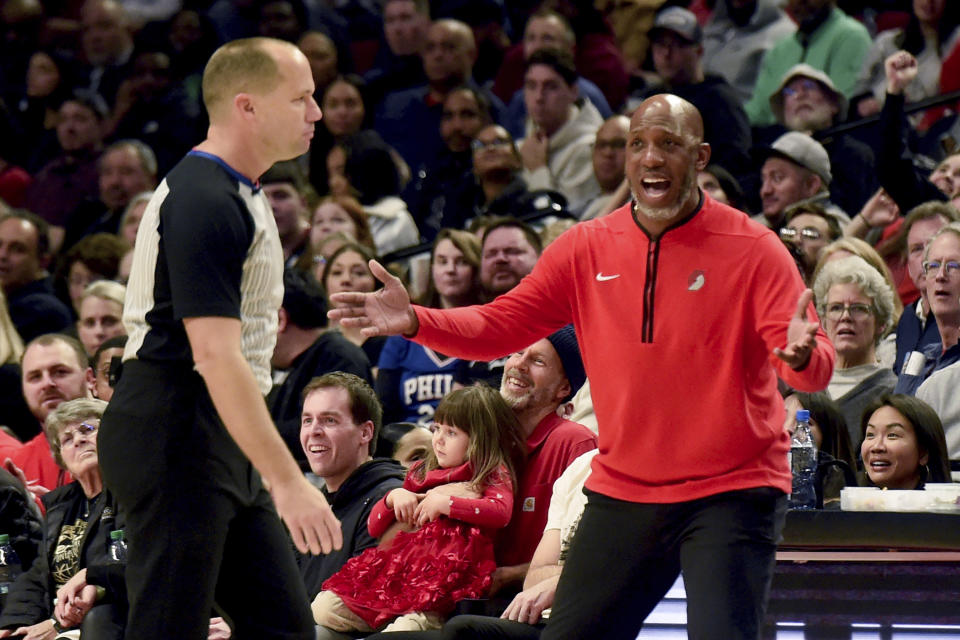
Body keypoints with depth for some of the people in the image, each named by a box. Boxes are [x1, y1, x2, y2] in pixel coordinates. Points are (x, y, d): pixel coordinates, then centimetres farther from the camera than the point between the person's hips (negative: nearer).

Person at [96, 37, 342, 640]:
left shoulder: (242, 195, 16)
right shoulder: (204, 203, -18)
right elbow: (215, 355, -25)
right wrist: (287, 481, -27)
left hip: (220, 439, 10)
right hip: (175, 437, -10)